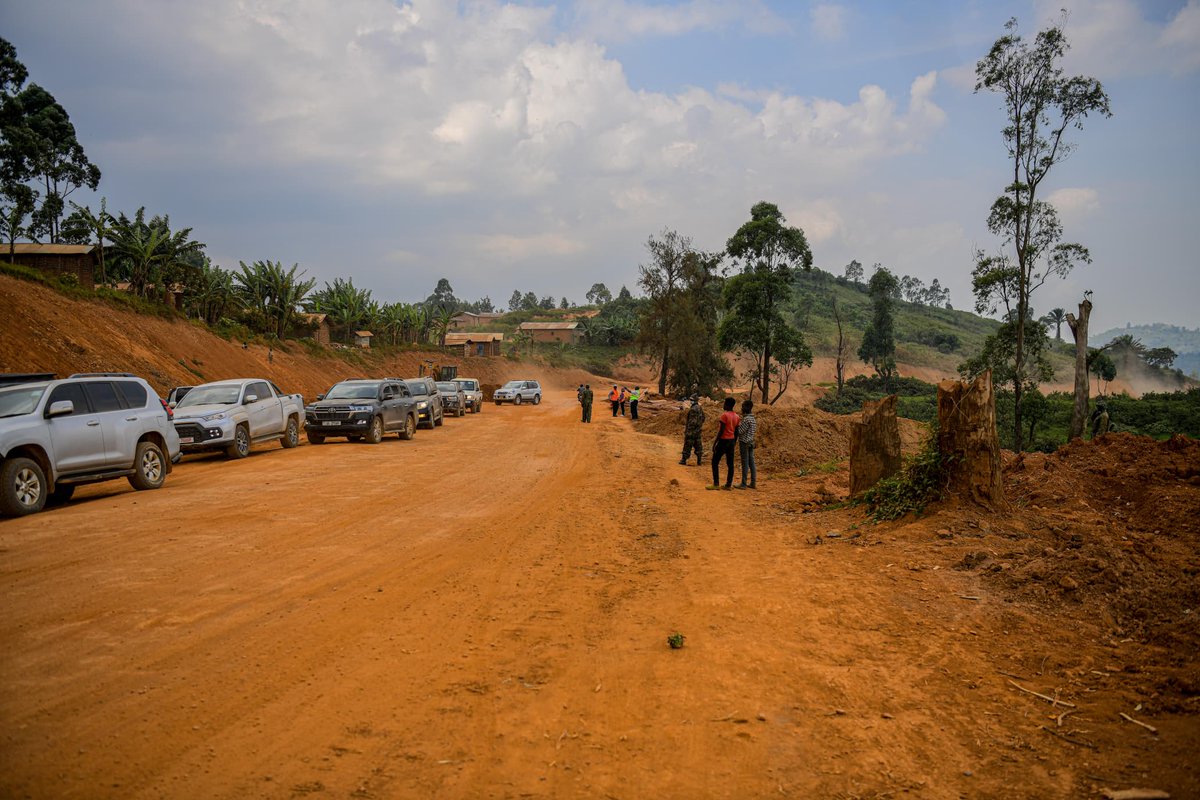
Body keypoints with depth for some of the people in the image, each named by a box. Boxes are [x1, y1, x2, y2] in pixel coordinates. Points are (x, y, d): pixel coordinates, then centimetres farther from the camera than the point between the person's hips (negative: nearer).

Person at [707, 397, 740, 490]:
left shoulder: (724, 415, -14)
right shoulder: (736, 417, 8)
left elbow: (721, 431, -17)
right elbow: (736, 432, 11)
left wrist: (715, 442, -13)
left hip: (723, 440, -7)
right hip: (731, 441, 7)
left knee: (715, 462, 1)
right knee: (730, 463, 8)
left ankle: (716, 484, -2)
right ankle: (729, 485, 9)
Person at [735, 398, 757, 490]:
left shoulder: (746, 419, -18)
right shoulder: (753, 418, 12)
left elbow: (739, 431, -18)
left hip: (744, 443, -9)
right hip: (751, 443, 9)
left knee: (745, 464, -4)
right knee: (751, 463, 10)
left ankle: (743, 484, 0)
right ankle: (753, 483, 13)